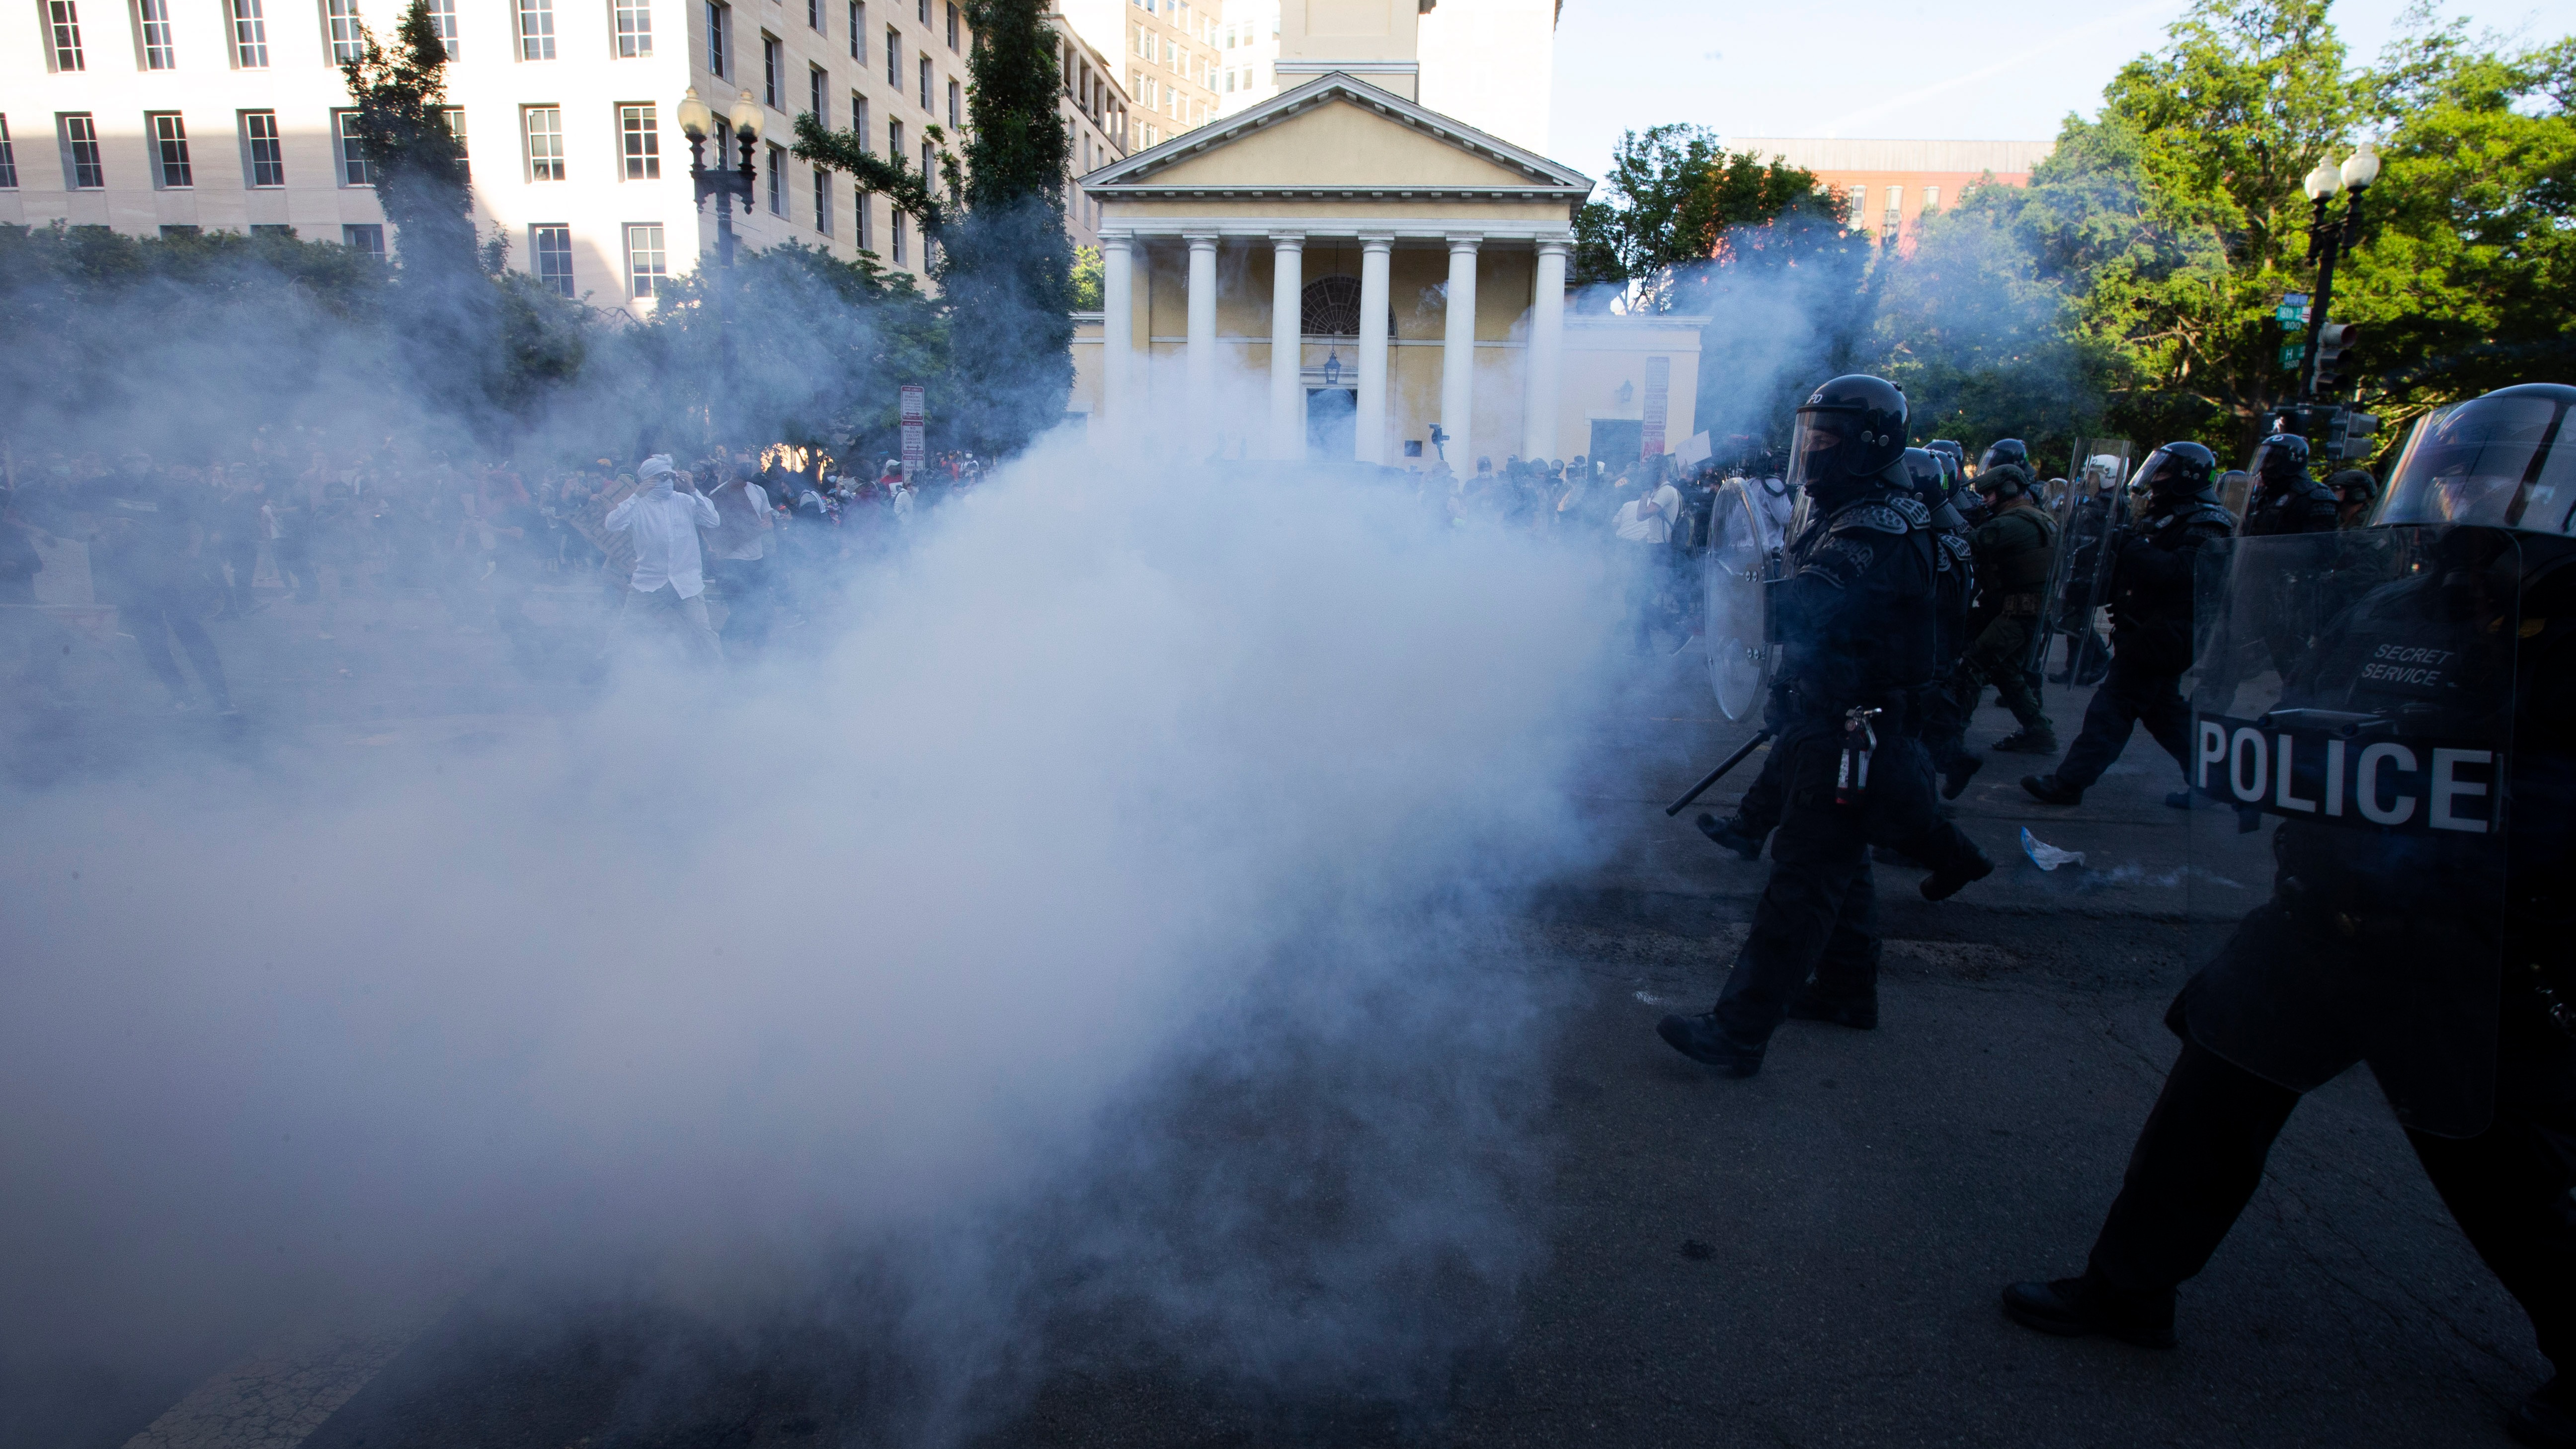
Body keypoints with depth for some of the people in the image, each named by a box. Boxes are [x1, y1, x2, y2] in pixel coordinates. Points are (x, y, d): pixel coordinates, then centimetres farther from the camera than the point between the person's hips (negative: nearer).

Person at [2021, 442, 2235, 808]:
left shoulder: (2205, 526, -15)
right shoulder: (2168, 519, 17)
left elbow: (2175, 571, -30)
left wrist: (2132, 546, -23)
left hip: (2159, 638, -10)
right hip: (2151, 637, 10)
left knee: (2111, 709, -8)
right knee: (2166, 711, 17)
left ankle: (2068, 783, -5)